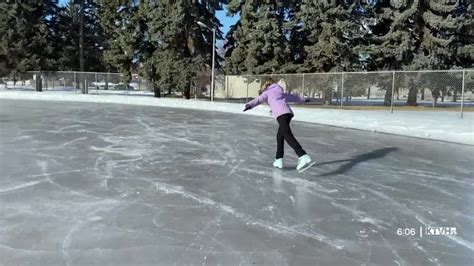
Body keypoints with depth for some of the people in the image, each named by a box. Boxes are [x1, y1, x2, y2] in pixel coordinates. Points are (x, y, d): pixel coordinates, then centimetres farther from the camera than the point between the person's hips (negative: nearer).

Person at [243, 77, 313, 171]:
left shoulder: (267, 92, 16)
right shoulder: (280, 92, 32)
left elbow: (259, 99, -5)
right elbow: (293, 97, 46)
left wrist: (249, 105, -21)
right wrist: (302, 100, 63)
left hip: (281, 114, -7)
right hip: (288, 112, 7)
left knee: (288, 136, -18)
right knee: (280, 136, 18)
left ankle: (304, 157, -32)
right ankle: (278, 160, 19)